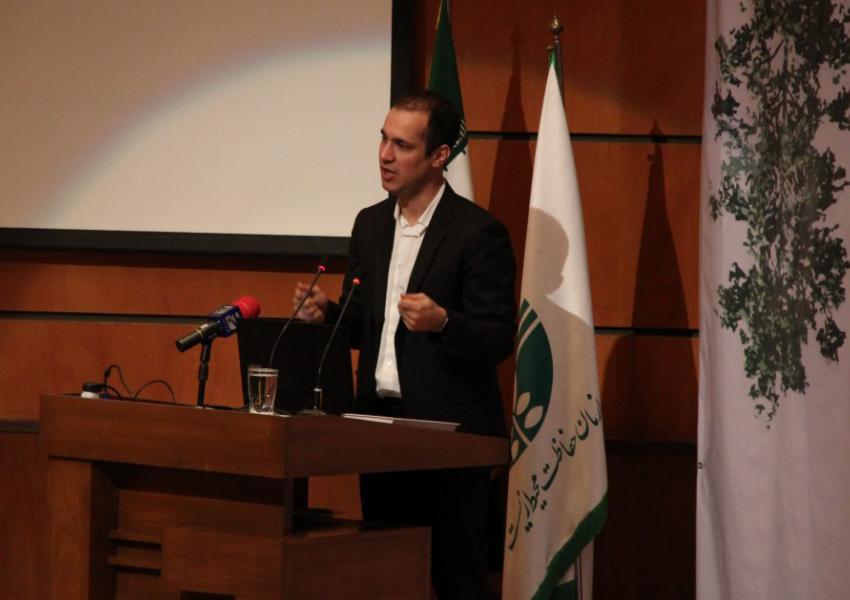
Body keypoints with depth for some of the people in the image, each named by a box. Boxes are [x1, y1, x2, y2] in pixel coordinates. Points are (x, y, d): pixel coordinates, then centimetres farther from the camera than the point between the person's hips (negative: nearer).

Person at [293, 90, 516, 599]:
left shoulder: (478, 232, -9)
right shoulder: (370, 224, 12)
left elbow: (500, 339, -11)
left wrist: (442, 322, -29)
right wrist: (326, 312, -3)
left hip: (450, 429, -6)